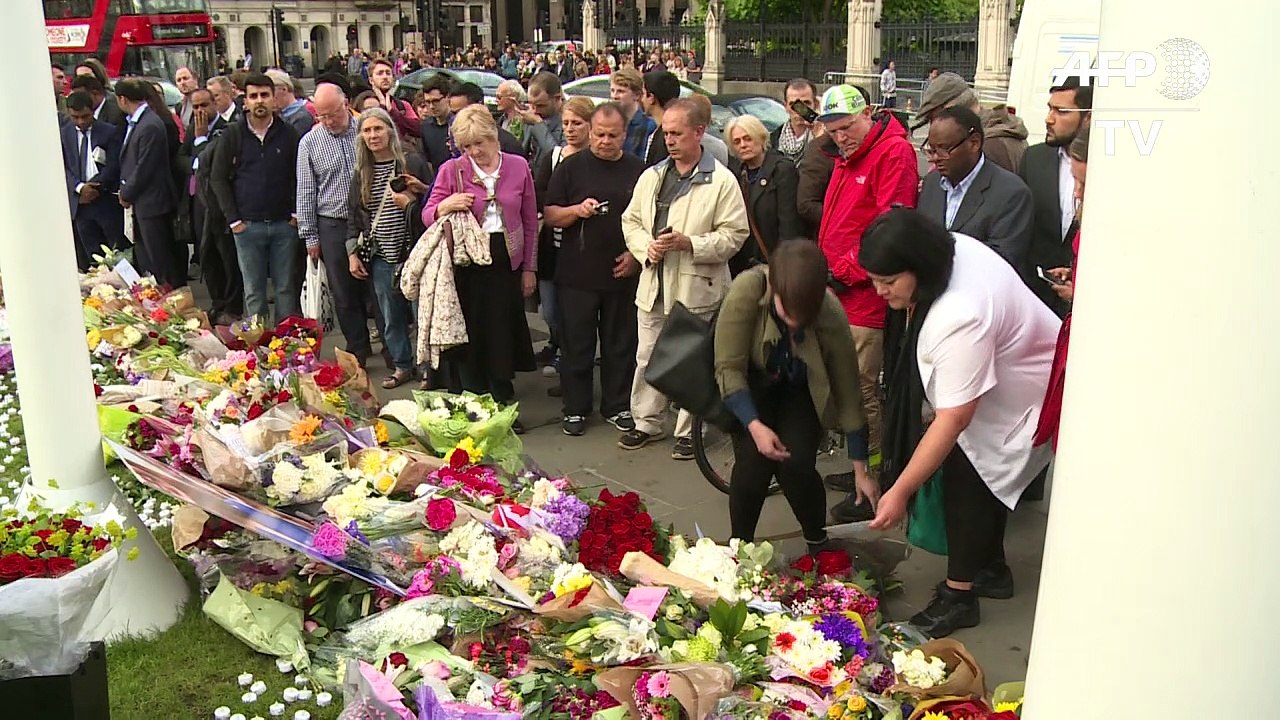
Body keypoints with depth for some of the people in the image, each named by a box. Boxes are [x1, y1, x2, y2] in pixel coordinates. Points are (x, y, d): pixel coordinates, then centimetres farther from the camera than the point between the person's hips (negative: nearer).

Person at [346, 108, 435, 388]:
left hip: (413, 251, -4)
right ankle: (401, 365, 23)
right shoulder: (360, 174, 11)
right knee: (391, 316, 9)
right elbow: (353, 217, 15)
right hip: (381, 257, 4)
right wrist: (352, 253, 8)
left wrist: (419, 192, -17)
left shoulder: (413, 162, -1)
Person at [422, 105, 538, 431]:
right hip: (466, 262, -1)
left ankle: (504, 406, 23)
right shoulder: (451, 170, -1)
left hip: (506, 261, 1)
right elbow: (427, 215, 0)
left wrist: (529, 268, 8)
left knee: (503, 334, 8)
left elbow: (530, 221, 9)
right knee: (472, 335, 4)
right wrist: (445, 206, -22)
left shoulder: (518, 166, 3)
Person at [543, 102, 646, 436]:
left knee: (621, 344, 9)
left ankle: (617, 407, 22)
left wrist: (637, 253, -4)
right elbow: (550, 216, 2)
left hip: (622, 273, 1)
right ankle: (575, 409, 16)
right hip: (577, 273, -1)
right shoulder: (571, 167, 3)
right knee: (577, 344, 5)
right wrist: (577, 210, -16)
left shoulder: (639, 170, 6)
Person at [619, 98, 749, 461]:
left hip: (696, 286, -5)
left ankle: (688, 431, 18)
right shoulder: (652, 176, 10)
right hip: (653, 284, 5)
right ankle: (647, 423, 27)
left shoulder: (722, 181, -7)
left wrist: (689, 243, -20)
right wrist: (646, 246, -6)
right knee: (647, 358, 13)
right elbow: (631, 220, 14)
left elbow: (733, 235, -10)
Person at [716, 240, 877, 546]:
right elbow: (728, 368, -26)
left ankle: (819, 546, 9)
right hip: (753, 386, 0)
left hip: (802, 392, 0)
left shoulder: (831, 316, -30)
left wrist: (861, 470, -14)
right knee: (754, 462, -19)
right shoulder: (747, 291, -34)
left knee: (796, 464, -18)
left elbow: (849, 394, -20)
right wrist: (756, 427, -37)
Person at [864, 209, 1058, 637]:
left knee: (966, 477, -13)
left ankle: (959, 595, -4)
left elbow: (954, 419, -38)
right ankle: (991, 570, 30)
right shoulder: (948, 250, -15)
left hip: (1026, 399, -9)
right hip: (988, 380, 9)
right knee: (980, 475, 14)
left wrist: (899, 492, -35)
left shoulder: (960, 318, -40)